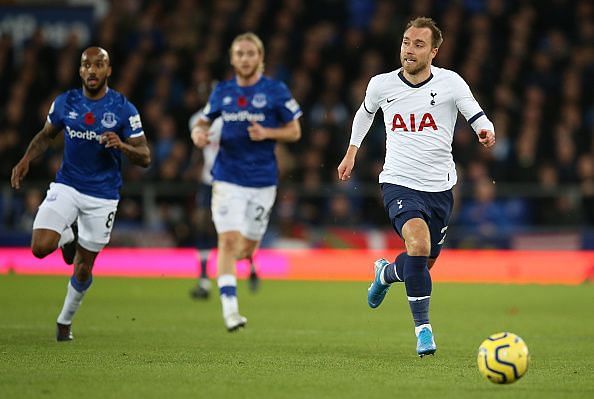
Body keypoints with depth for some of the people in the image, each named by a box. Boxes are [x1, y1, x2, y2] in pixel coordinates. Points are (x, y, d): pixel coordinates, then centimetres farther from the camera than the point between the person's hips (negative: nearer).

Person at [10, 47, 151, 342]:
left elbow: (144, 157, -7)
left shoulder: (124, 110, -9)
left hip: (102, 196, -1)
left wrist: (122, 146, -28)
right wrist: (26, 160, -2)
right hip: (66, 187, 1)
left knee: (83, 268, 7)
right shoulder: (65, 103, -1)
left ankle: (66, 319, 33)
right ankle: (68, 237, 16)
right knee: (41, 248, -20)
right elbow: (46, 136, 16)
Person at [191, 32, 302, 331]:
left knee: (247, 247, 8)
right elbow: (203, 121, 17)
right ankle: (230, 309, -12)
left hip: (262, 180, 0)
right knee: (228, 241, -14)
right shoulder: (222, 91, 5)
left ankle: (232, 261, 46)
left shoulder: (276, 91, -3)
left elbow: (294, 132, 1)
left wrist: (267, 133, -17)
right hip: (228, 179, 0)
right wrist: (198, 132, -6)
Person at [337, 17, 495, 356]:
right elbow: (366, 112, 20)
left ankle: (386, 272, 48)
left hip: (440, 187, 2)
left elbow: (479, 118, -9)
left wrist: (486, 132, -31)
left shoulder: (450, 83, -6)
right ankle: (423, 328, -17)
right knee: (418, 244, -28)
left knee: (424, 265, 12)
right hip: (399, 184, -2)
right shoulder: (382, 85, -2)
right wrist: (352, 152, 21)